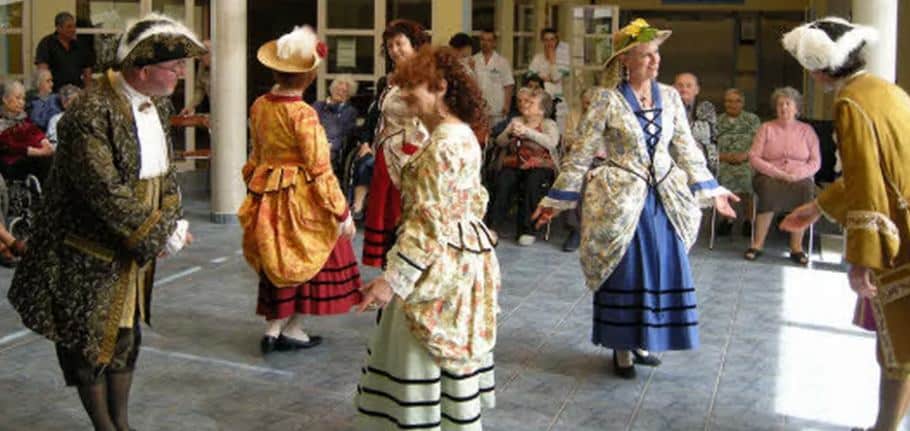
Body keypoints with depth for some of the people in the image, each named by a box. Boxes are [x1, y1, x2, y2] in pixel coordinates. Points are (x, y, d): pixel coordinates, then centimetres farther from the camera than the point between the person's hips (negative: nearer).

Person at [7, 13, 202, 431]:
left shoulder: (157, 104, 2)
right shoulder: (91, 114, -25)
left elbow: (164, 170, 10)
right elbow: (106, 193, -27)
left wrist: (172, 221, -5)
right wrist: (163, 234, -20)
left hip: (132, 248, 8)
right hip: (88, 255, -8)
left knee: (125, 336, 18)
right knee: (89, 340, 8)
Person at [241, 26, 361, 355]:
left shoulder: (259, 106, 2)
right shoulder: (303, 114, -19)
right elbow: (320, 170, -19)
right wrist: (342, 212, -13)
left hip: (268, 196, 7)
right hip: (301, 197, -7)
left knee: (280, 262, 18)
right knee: (307, 260, 10)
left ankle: (273, 328, 18)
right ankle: (292, 330, 14)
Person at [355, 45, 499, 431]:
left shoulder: (442, 144, -21)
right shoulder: (464, 135, 9)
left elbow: (429, 221, -26)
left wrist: (393, 279, -26)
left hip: (439, 266, -10)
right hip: (464, 255, 10)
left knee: (426, 362, 2)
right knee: (452, 358, 19)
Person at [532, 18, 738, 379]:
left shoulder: (670, 96, 4)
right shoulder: (608, 100, -9)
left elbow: (687, 149, 11)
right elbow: (581, 153, -7)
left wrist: (710, 191, 8)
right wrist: (556, 199, -7)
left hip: (665, 198, 5)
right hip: (622, 199, -4)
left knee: (662, 270, 10)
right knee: (624, 272, 4)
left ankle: (643, 340, 27)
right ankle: (622, 347, 19)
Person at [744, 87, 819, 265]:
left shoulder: (807, 130, 12)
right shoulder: (766, 128, 9)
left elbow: (815, 162, 4)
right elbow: (753, 157, -1)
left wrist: (797, 175, -14)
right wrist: (777, 172, -14)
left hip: (799, 177, 1)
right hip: (769, 176, -1)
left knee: (805, 188, -34)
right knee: (769, 187, -36)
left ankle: (797, 246, -27)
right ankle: (758, 243, -30)